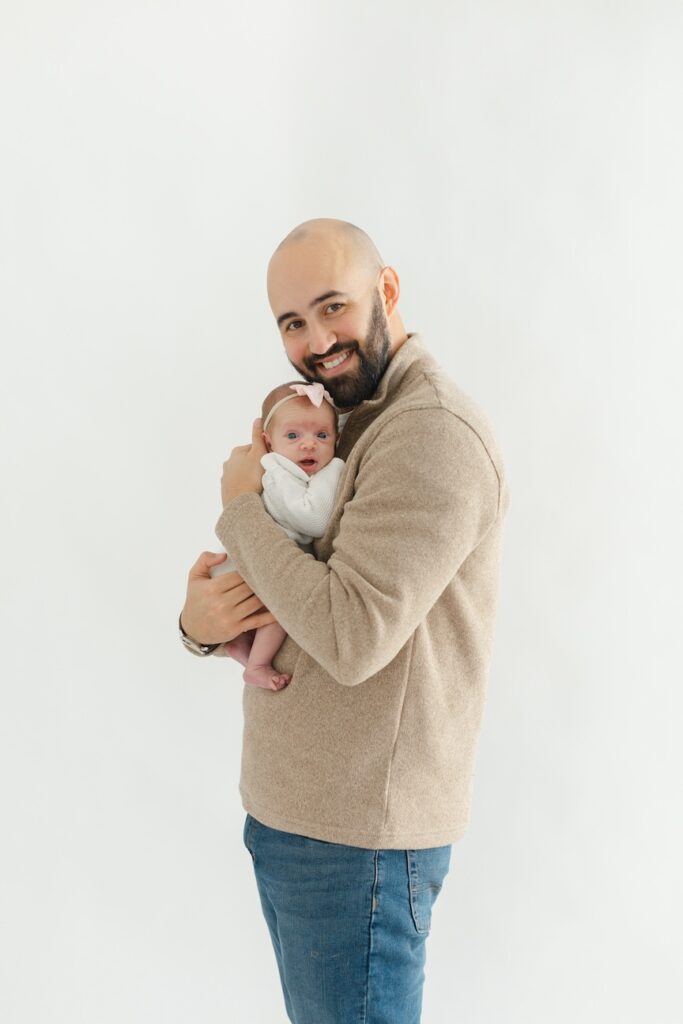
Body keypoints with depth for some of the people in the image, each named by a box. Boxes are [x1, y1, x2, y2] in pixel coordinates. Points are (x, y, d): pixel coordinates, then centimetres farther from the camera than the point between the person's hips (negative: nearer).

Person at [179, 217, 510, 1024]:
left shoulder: (432, 432, -20)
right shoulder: (345, 425, 12)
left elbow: (351, 637, -28)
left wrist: (241, 504, -15)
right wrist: (201, 621, -8)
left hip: (357, 835, -9)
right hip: (288, 810, 9)